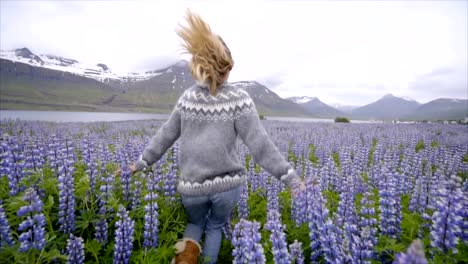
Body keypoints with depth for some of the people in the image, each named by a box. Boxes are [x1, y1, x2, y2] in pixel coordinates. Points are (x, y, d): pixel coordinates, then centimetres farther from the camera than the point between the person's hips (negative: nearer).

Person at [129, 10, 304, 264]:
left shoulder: (188, 97, -2)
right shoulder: (238, 98, -11)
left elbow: (166, 135, 5)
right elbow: (260, 145, -14)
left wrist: (142, 162, 19)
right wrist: (290, 177, -7)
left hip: (192, 185, 2)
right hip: (228, 184, -1)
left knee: (195, 223, 29)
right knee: (215, 227, 27)